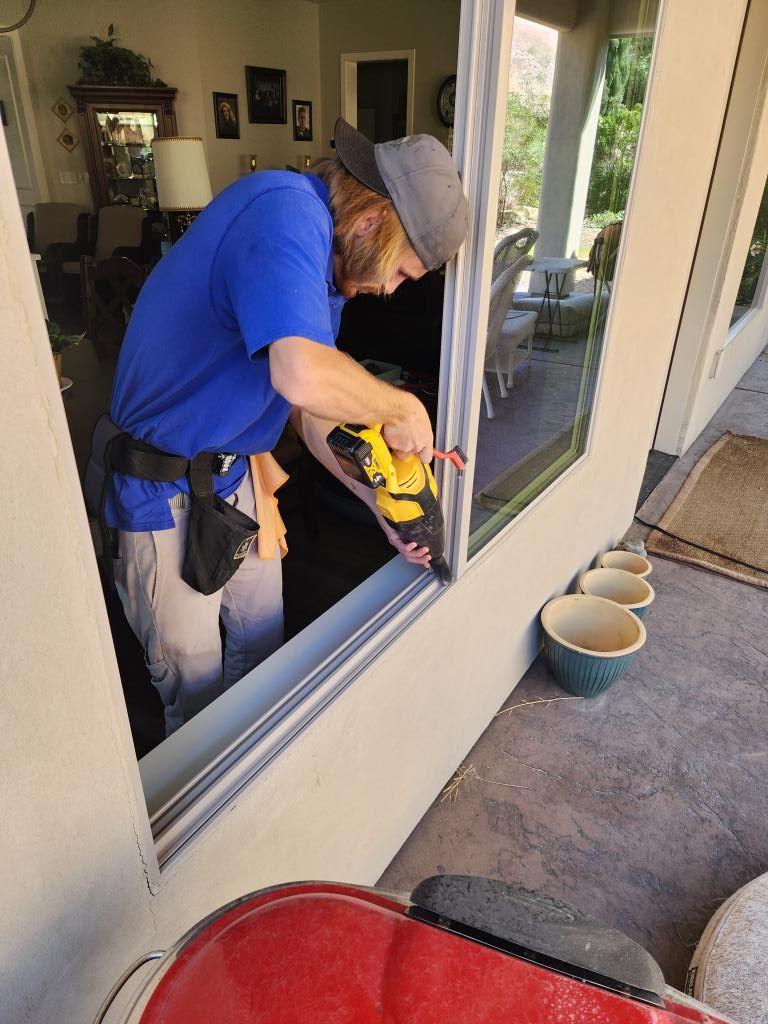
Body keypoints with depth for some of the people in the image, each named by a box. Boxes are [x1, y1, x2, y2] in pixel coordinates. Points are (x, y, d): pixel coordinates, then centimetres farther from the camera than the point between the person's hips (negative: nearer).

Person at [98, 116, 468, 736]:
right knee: (194, 681, 8)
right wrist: (403, 409, -24)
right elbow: (304, 378, -43)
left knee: (263, 639, 21)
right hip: (166, 492, -9)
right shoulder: (285, 209, -25)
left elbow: (317, 415, 8)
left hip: (238, 472, 9)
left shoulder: (331, 270, 6)